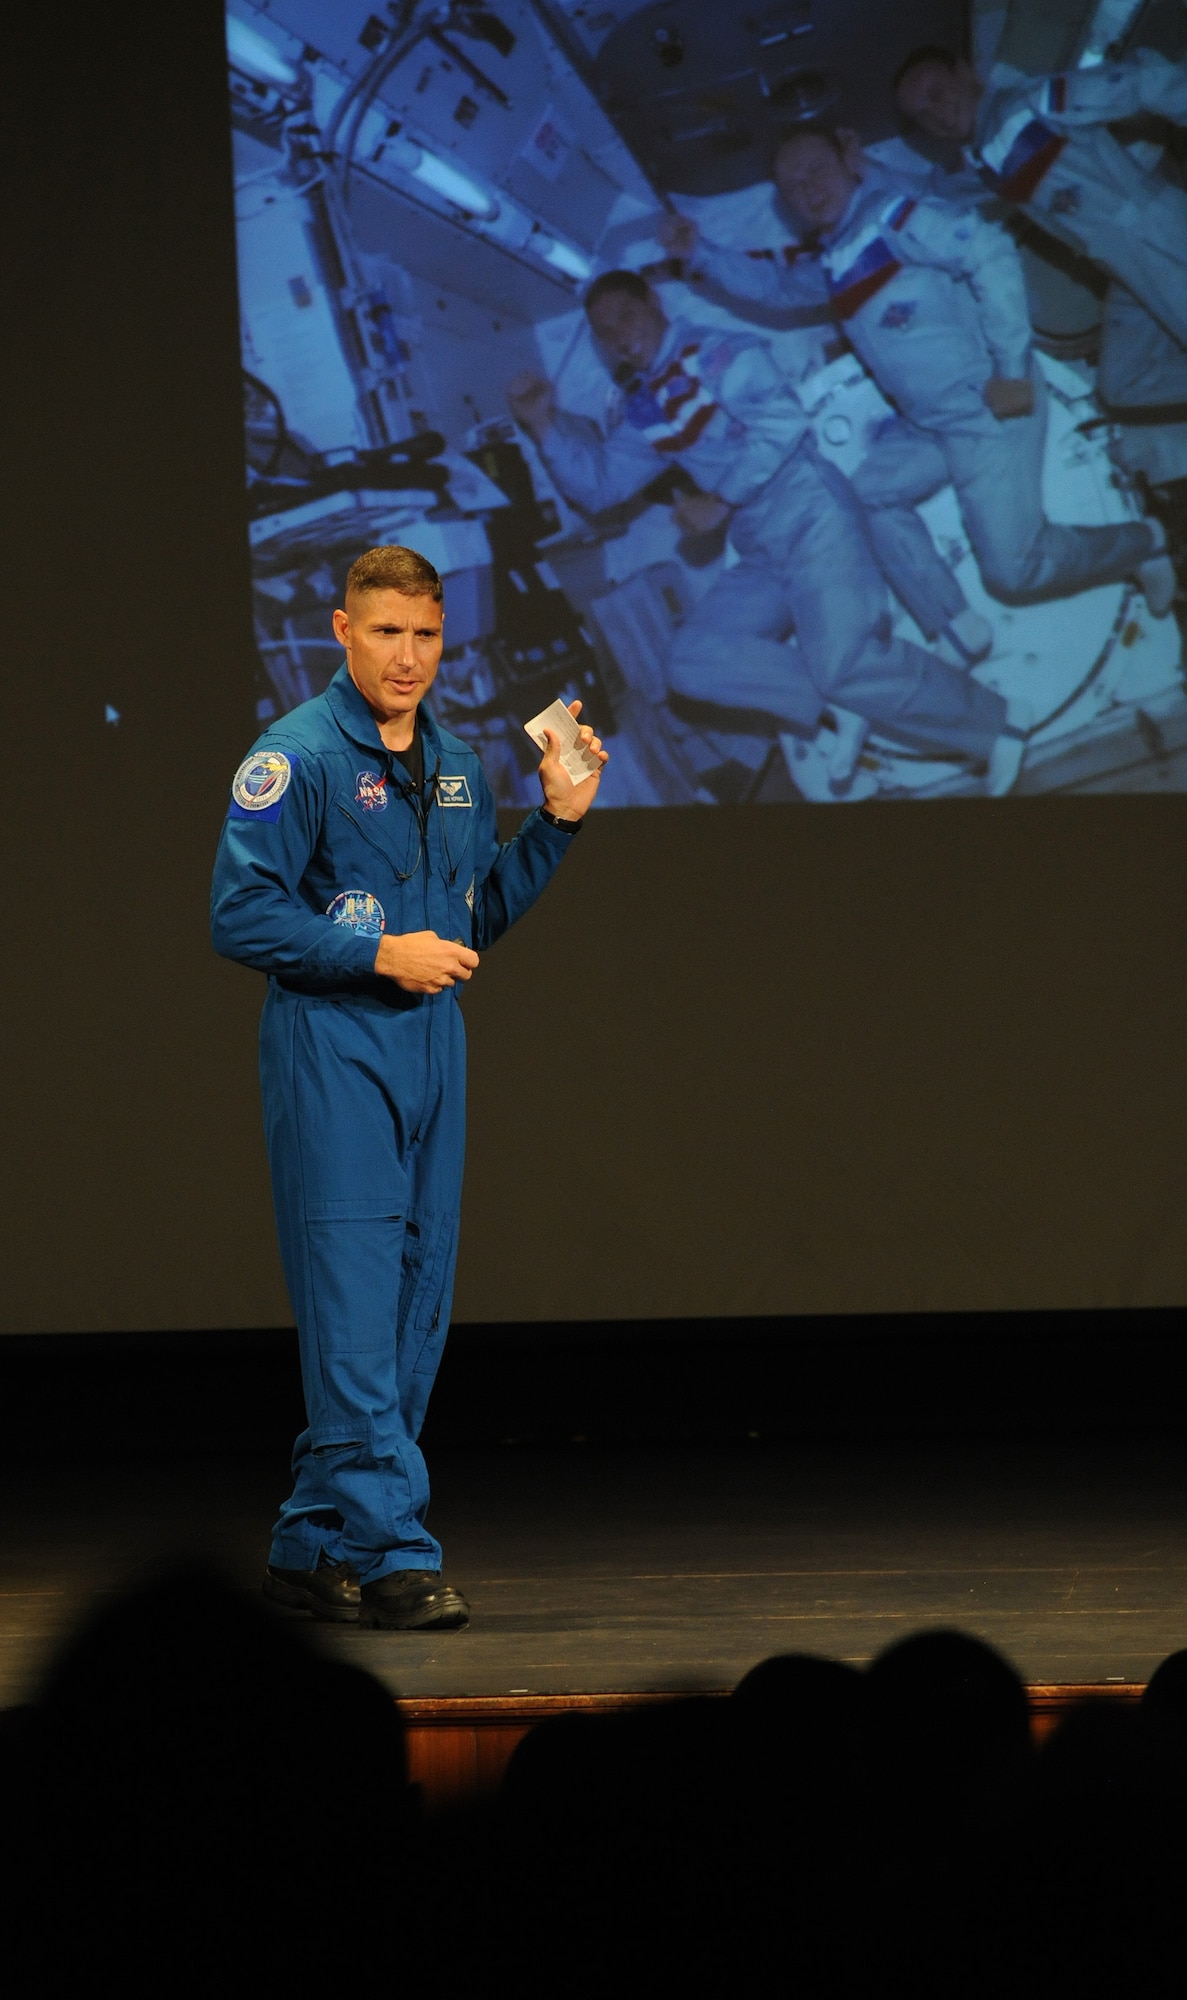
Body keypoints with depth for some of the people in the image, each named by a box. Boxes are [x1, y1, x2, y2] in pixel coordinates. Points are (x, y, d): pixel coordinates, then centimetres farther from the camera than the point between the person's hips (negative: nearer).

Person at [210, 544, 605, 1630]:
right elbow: (241, 915, -13)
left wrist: (556, 819, 10)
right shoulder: (297, 757, -8)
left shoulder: (455, 766, 14)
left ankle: (316, 1547, 15)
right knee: (354, 1306, -11)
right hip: (331, 1046, -8)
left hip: (432, 1046, 8)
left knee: (414, 1313, 8)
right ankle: (392, 1552, -13)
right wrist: (380, 955, -16)